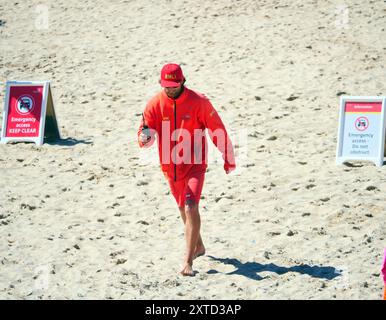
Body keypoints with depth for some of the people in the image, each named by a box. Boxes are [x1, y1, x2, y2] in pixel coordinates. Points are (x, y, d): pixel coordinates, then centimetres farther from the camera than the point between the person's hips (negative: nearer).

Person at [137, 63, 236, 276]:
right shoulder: (155, 104, -6)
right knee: (183, 209, 18)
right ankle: (198, 246, 41)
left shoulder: (198, 102, -13)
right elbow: (144, 139, -6)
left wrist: (229, 159, 3)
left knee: (191, 208, -18)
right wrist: (145, 136, -32)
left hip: (195, 165, -4)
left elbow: (217, 130, -3)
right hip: (170, 167, 4)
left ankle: (188, 262, -16)